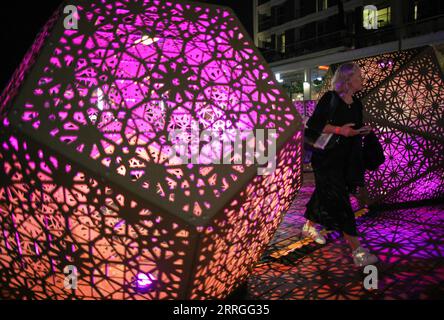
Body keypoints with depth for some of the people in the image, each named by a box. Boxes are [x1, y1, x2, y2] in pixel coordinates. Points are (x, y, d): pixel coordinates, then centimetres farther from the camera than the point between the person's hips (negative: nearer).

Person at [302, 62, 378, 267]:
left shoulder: (357, 104, 10)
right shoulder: (330, 98, -11)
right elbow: (313, 124, -16)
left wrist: (364, 130, -3)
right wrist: (339, 130, -23)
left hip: (345, 159, 8)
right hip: (326, 158, -7)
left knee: (323, 193, 18)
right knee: (339, 200, -9)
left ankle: (309, 227, 38)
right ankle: (356, 250, -9)